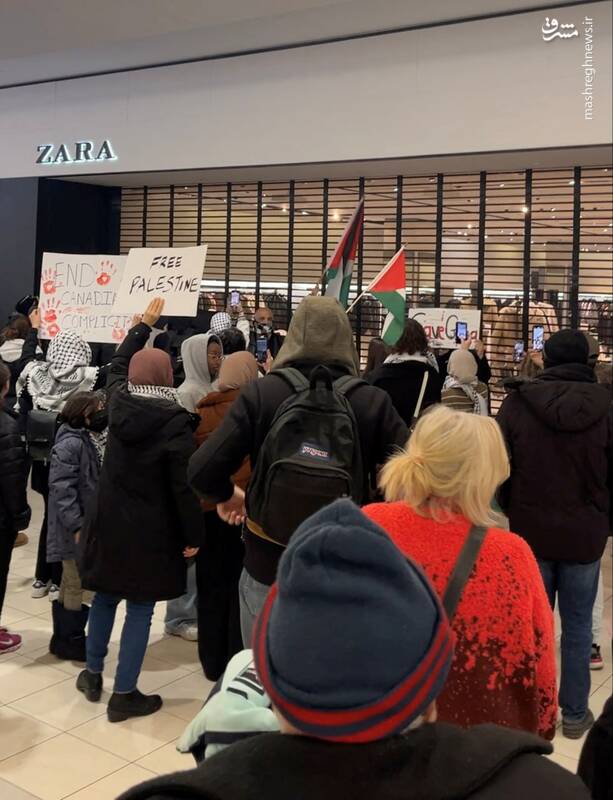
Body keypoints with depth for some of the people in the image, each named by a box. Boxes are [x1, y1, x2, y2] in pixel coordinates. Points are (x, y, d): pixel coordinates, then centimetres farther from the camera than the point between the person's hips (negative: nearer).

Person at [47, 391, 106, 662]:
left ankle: (63, 639, 31)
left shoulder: (96, 440, 9)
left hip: (94, 525, 9)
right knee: (81, 587, 1)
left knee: (70, 585, 19)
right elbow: (62, 488, -25)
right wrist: (76, 525, -25)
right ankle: (70, 641, 15)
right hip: (78, 529, -9)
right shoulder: (70, 444, -20)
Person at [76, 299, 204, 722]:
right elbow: (183, 485, -18)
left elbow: (117, 364, 21)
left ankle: (93, 674, 34)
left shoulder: (119, 402, -2)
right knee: (140, 607, 4)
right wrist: (193, 535, -9)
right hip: (150, 529, -5)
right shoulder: (176, 421, -17)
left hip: (109, 521, 6)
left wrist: (144, 324, 31)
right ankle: (125, 694, 11)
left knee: (106, 595, 21)